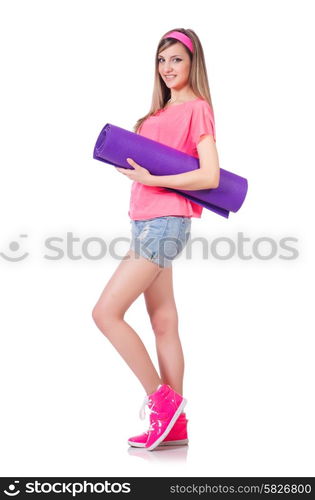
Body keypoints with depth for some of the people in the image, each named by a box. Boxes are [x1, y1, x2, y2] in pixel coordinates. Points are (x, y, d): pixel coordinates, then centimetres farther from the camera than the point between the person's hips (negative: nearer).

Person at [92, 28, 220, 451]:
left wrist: (151, 180, -16)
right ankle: (175, 425, 15)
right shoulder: (162, 111, 19)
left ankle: (161, 397, 2)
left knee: (106, 312, -10)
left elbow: (210, 177, -15)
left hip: (165, 222, -9)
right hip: (148, 221, 9)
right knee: (164, 324, 8)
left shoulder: (197, 108, -6)